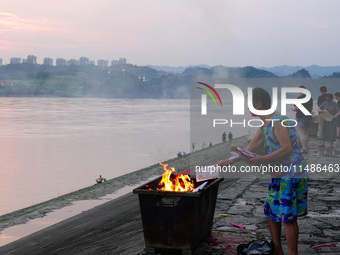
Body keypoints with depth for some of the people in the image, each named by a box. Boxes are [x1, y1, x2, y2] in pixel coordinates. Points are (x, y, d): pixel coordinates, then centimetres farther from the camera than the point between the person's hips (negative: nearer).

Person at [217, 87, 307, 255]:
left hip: (291, 174, -10)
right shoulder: (264, 126, 13)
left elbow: (287, 148, -24)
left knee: (288, 217, -6)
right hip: (279, 174, 10)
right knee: (271, 211, 15)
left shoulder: (278, 121, -17)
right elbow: (250, 148, 18)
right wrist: (228, 161, 16)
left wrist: (263, 160, -22)